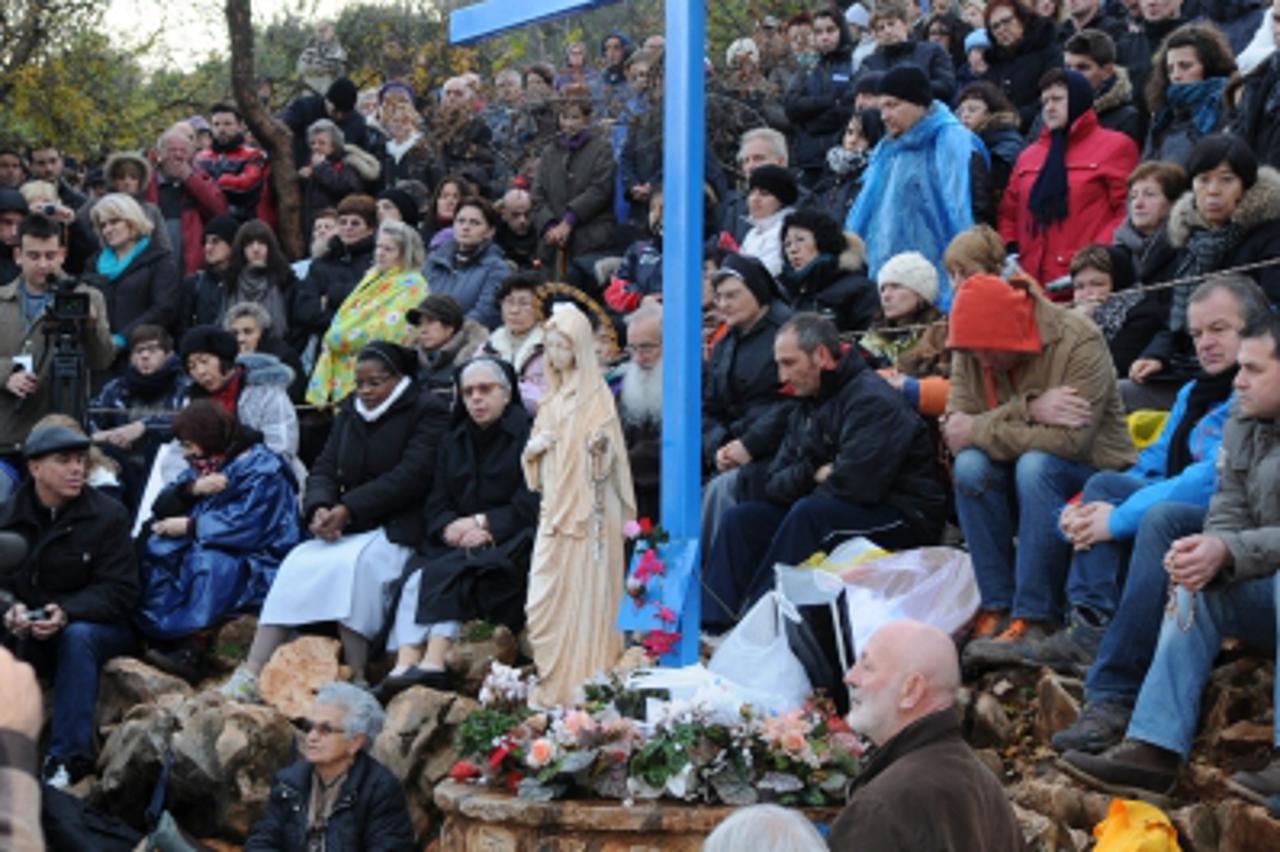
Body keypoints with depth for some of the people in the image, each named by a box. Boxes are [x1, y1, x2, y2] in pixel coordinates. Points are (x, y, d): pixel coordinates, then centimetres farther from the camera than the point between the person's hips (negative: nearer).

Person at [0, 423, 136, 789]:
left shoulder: (108, 515, -7)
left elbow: (119, 591, -14)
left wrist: (66, 613, -31)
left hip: (97, 624, -3)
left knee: (78, 637, -34)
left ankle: (67, 758, -34)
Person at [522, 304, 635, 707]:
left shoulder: (596, 394, -4)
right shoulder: (552, 396, 17)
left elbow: (607, 456, -9)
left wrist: (599, 446, -31)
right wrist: (535, 446, 2)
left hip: (588, 506, -7)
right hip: (555, 504, 7)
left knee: (586, 593, -6)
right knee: (543, 595, 3)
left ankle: (587, 682, -1)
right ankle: (552, 680, 11)